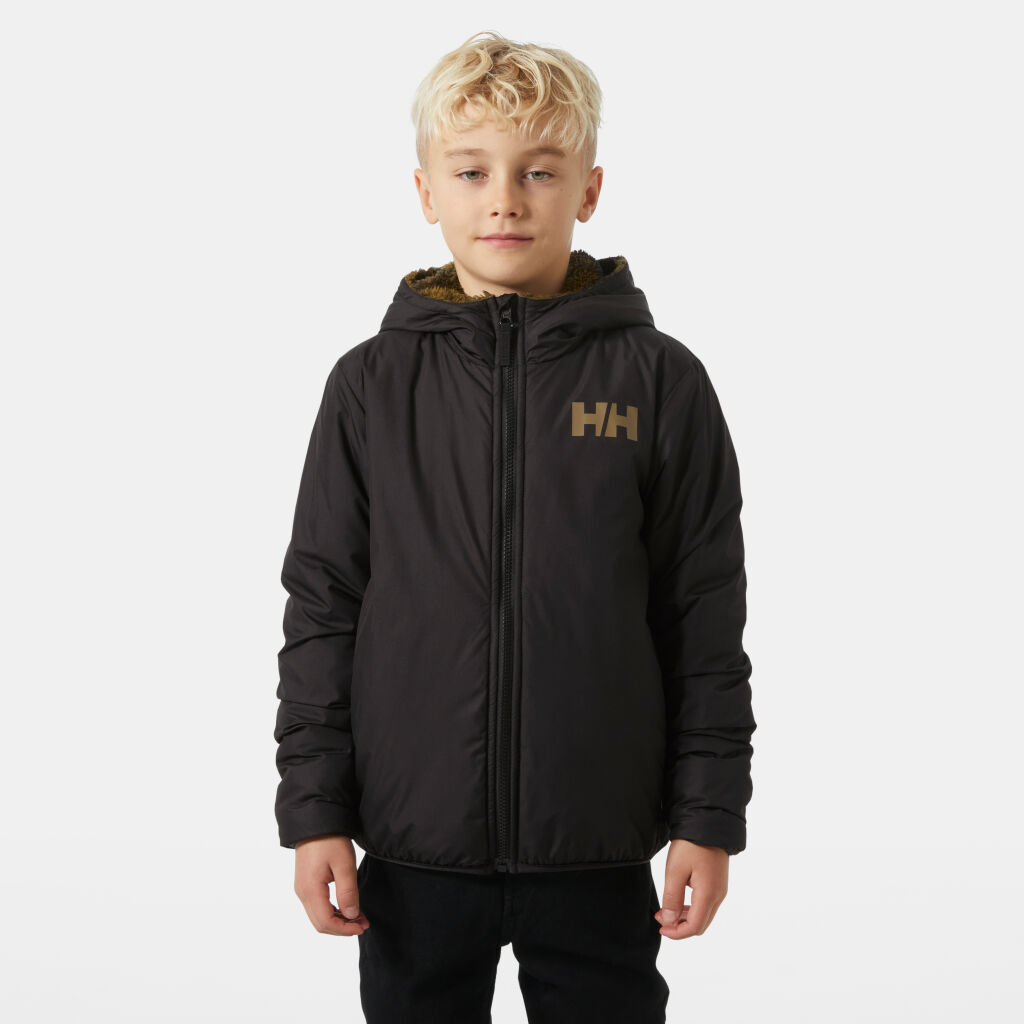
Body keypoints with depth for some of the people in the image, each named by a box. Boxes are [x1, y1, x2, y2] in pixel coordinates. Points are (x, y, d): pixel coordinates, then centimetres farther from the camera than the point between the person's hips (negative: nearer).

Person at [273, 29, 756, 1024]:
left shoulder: (660, 382, -2)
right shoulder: (371, 385, 1)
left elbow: (705, 620, 1)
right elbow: (321, 606, 4)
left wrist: (709, 819, 0)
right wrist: (313, 811, 0)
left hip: (598, 851, 0)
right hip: (412, 848, 1)